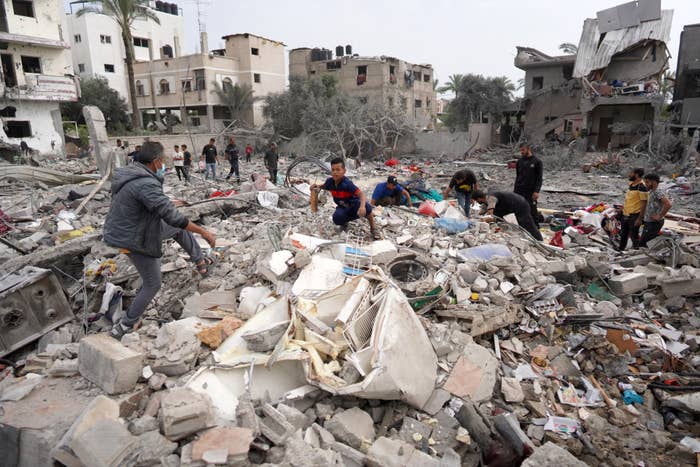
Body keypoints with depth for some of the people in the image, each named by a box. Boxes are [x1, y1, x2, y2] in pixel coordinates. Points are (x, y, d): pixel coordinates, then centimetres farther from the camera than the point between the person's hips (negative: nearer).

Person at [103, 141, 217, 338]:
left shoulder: (131, 174, 1)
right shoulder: (146, 184, -30)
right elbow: (172, 217, -32)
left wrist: (168, 204, 29)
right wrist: (203, 232, -26)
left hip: (139, 228, 9)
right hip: (135, 242, -9)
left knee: (179, 228, 17)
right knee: (152, 284, 7)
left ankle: (201, 262, 28)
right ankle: (124, 326, 20)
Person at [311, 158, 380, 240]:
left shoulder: (347, 183, -27)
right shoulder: (330, 181, -11)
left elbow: (361, 194, -35)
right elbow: (324, 186, 16)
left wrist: (362, 206, -54)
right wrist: (318, 186, -7)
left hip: (354, 204, -3)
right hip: (343, 207, 4)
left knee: (366, 207, -39)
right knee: (337, 218, -33)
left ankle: (373, 228, -10)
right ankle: (344, 222, 10)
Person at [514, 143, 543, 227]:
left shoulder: (537, 162, -1)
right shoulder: (519, 161, 12)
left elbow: (539, 178, -3)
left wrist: (537, 191, -13)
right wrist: (515, 191, 12)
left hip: (531, 192, -4)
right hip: (519, 191, 5)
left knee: (532, 211, -4)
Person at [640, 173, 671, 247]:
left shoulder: (658, 192, -16)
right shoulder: (651, 192, 13)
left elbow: (668, 204, -29)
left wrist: (660, 216, -22)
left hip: (654, 223, -10)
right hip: (648, 222, 10)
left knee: (642, 243, -11)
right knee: (642, 242, 10)